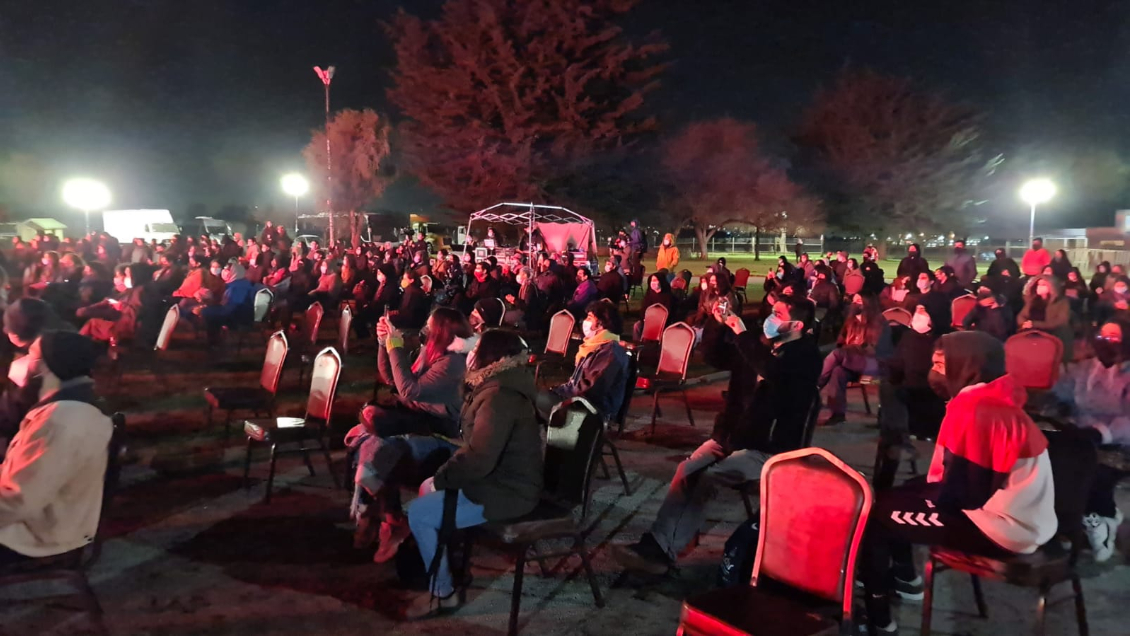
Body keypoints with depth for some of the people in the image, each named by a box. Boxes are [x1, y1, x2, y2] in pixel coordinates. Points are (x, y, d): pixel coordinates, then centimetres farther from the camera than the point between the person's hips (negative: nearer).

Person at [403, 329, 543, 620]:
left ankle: (443, 593, 4)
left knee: (418, 513, -10)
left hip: (506, 492, -11)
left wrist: (442, 478, -14)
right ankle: (450, 563, 27)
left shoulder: (499, 397, -27)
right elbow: (478, 447, 15)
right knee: (427, 489, 19)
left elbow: (478, 460, -31)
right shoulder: (501, 387, 8)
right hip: (502, 478, 11)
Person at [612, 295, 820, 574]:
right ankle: (657, 544, -17)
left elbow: (772, 371, -32)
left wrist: (742, 334, -26)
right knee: (686, 470, -15)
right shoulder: (762, 342, 11)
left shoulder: (806, 357, -10)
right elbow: (715, 357, 15)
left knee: (707, 478, -24)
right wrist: (718, 323, -1)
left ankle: (660, 549, -19)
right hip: (730, 435, 7)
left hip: (768, 449, -7)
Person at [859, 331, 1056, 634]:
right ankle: (905, 577, 34)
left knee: (876, 514, -2)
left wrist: (929, 494, -2)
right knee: (893, 496, 20)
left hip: (1003, 528, -10)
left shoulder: (973, 408, -22)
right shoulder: (999, 401, 8)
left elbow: (959, 493, -20)